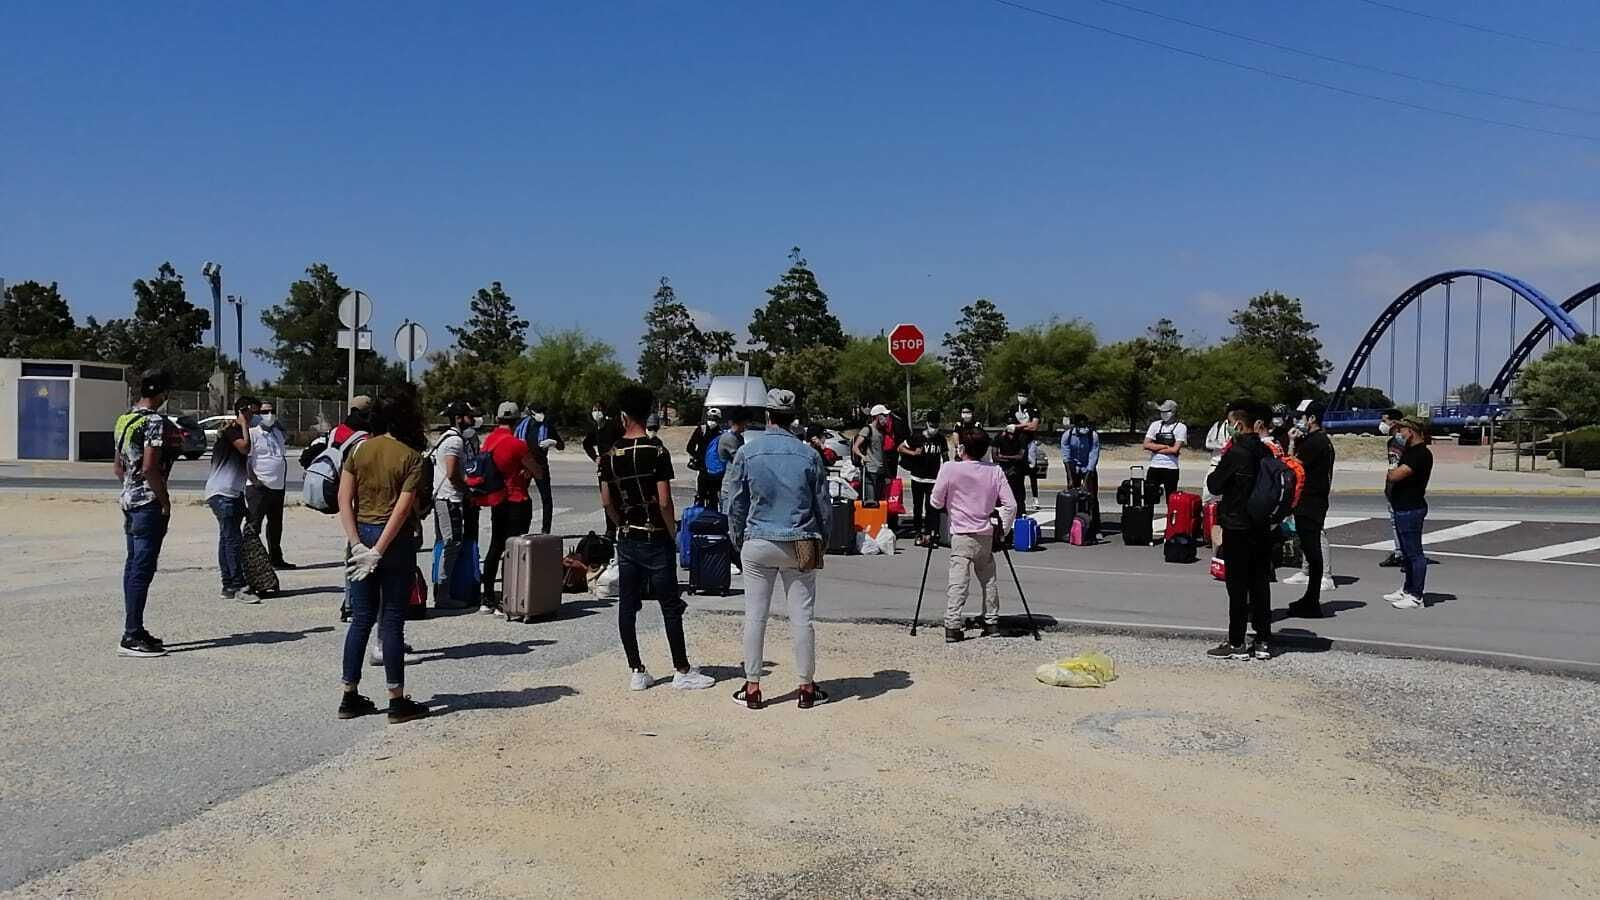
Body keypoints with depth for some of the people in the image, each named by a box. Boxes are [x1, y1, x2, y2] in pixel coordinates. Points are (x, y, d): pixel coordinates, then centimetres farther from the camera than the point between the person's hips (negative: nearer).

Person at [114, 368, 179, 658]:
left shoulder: (125, 419, 14)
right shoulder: (156, 421, -15)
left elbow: (118, 467, 18)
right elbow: (150, 468, -22)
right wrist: (165, 501, -13)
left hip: (130, 500, 10)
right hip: (149, 503, -10)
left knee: (133, 565, 14)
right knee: (143, 568, -7)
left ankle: (134, 630, 21)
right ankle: (131, 637, -6)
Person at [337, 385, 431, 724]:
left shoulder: (360, 450, 4)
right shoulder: (412, 457, -9)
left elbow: (344, 499, -3)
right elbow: (402, 509, -16)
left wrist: (358, 544, -7)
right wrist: (379, 551, -13)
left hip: (361, 534, 5)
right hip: (396, 539, -4)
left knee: (361, 619, 13)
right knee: (392, 620, 1)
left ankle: (350, 697, 18)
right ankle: (397, 702, 9)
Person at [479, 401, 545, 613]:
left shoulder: (489, 440, 4)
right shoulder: (517, 444, -17)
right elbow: (539, 474, -11)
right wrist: (529, 468, 10)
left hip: (496, 502, 7)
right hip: (517, 502, -7)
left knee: (495, 548, 16)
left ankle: (487, 600, 21)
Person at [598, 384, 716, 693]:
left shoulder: (609, 455, 2)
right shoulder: (657, 452, -13)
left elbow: (606, 501, 5)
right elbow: (664, 502, -16)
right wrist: (673, 534, -3)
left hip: (626, 538, 5)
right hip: (655, 539, -5)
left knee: (628, 605, 9)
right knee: (670, 606, 3)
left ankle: (636, 672, 14)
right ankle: (682, 671, 9)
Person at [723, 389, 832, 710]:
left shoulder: (747, 452, -3)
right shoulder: (809, 455, -2)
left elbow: (735, 503, 2)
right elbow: (822, 505, 5)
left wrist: (738, 540, 15)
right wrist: (821, 543, 17)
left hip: (758, 543, 0)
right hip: (800, 545, 0)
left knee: (755, 616, 8)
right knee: (802, 618, 6)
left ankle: (752, 687, 14)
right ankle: (807, 687, 14)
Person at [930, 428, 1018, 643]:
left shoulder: (950, 469, -7)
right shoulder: (995, 471, 2)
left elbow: (936, 502, -2)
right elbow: (1011, 505, -1)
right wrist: (1003, 530, 8)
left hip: (961, 534, -3)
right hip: (986, 535, 3)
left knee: (958, 582, -6)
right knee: (989, 579, 17)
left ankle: (953, 626, -12)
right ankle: (992, 622, 22)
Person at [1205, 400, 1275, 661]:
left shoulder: (1236, 453, -17)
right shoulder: (1265, 451, 5)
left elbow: (1214, 485, -10)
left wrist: (1219, 465, 5)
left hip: (1237, 528, -7)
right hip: (1262, 528, 7)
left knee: (1237, 586, 0)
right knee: (1260, 583, 11)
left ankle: (1236, 644, 5)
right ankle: (1263, 641, 16)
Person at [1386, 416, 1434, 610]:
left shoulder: (1421, 454, -17)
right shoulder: (1411, 451, 15)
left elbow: (1396, 475, -25)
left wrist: (1391, 471, -4)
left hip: (1411, 508, -11)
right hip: (1403, 507, 11)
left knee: (1414, 552, -6)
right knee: (1407, 552, 18)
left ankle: (1416, 596, -2)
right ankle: (1407, 590, 28)